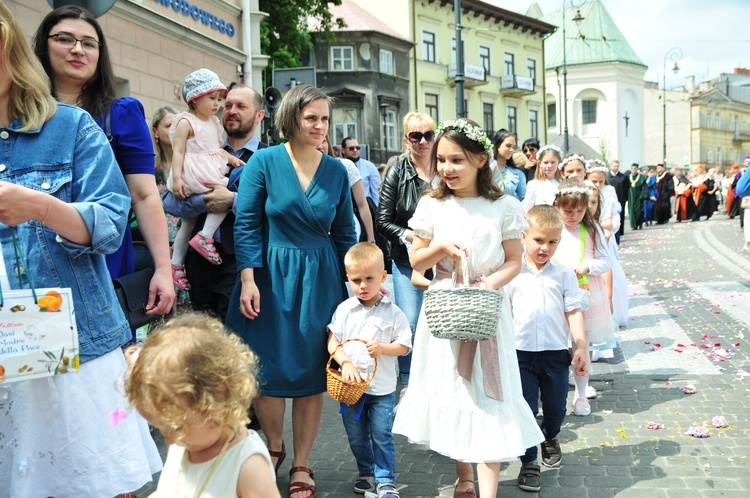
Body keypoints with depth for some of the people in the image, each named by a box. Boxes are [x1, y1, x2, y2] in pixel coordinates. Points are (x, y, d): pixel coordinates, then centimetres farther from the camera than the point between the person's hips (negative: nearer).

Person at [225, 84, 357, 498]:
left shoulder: (336, 171, 3)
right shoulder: (264, 161, -5)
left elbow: (344, 234, 8)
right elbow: (246, 224, -7)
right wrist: (247, 280, -14)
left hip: (320, 280, 2)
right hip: (271, 277, -2)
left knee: (312, 373, 6)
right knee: (267, 369, 7)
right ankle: (273, 447, 33)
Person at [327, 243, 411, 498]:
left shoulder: (392, 312, -7)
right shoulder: (345, 309, -2)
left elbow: (404, 346, -5)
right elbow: (333, 342, -3)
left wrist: (383, 348, -22)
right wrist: (346, 363, -19)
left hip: (382, 388, -3)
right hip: (350, 385, 3)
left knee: (382, 435, 1)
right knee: (356, 436, 15)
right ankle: (366, 473, 35)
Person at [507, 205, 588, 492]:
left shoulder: (564, 274, 3)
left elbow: (573, 312, 3)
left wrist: (581, 345, -4)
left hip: (556, 352, 1)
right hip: (521, 351, -1)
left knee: (556, 407, 15)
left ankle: (550, 439, 46)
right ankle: (529, 463, 16)